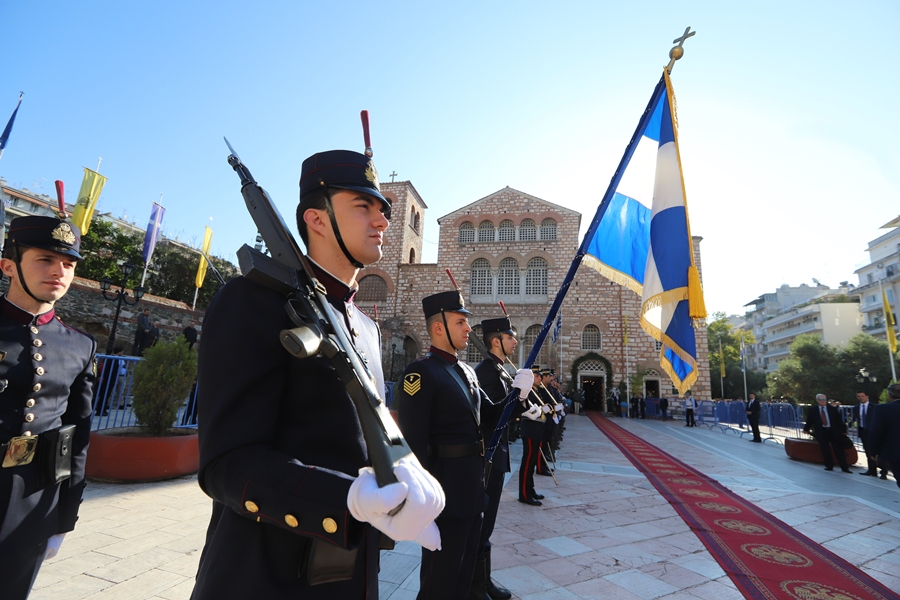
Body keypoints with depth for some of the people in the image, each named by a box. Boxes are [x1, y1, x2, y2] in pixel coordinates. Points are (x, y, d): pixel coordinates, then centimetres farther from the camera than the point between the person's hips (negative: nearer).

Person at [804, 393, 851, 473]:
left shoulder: (833, 409, 3)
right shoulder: (813, 410, 3)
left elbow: (839, 420, 7)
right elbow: (809, 421, 12)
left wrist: (843, 430, 6)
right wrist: (806, 429, 18)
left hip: (834, 431, 0)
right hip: (821, 432, 0)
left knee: (839, 450, 2)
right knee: (825, 451, 5)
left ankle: (844, 467, 9)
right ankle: (829, 466, 17)